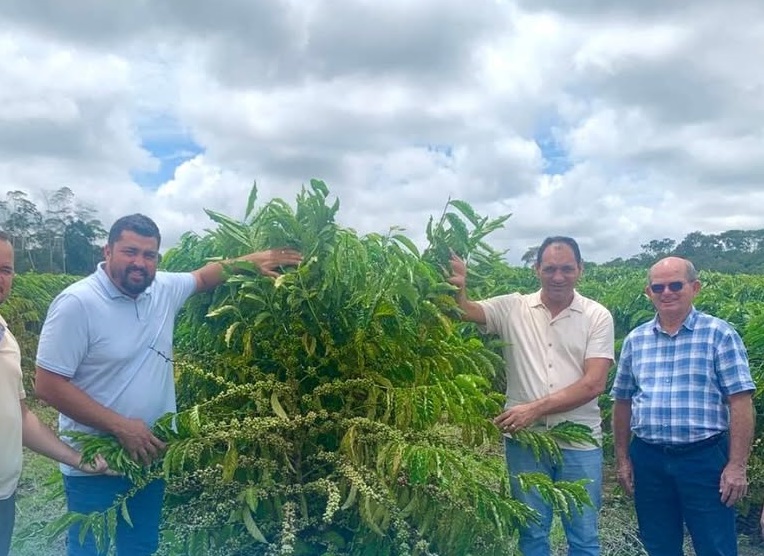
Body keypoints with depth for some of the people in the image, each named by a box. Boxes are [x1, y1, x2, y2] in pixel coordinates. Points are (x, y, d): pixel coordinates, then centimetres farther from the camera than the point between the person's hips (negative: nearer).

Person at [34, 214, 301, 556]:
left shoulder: (164, 290, -1)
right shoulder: (77, 303, -19)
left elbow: (203, 276, 21)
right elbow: (48, 385, -20)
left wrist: (254, 260, 13)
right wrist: (121, 426, -24)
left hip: (150, 454, 6)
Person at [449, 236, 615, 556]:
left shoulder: (597, 317, -4)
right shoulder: (513, 308, 0)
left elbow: (594, 383, -12)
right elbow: (465, 311, -12)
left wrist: (536, 408, -21)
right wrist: (457, 289, -36)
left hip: (579, 442, -1)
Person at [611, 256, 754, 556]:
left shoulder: (719, 334, -5)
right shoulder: (635, 339, 6)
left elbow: (740, 403, -8)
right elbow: (623, 402, 12)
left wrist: (737, 466, -12)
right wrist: (622, 458, 10)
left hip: (704, 459, -3)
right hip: (648, 460, 4)